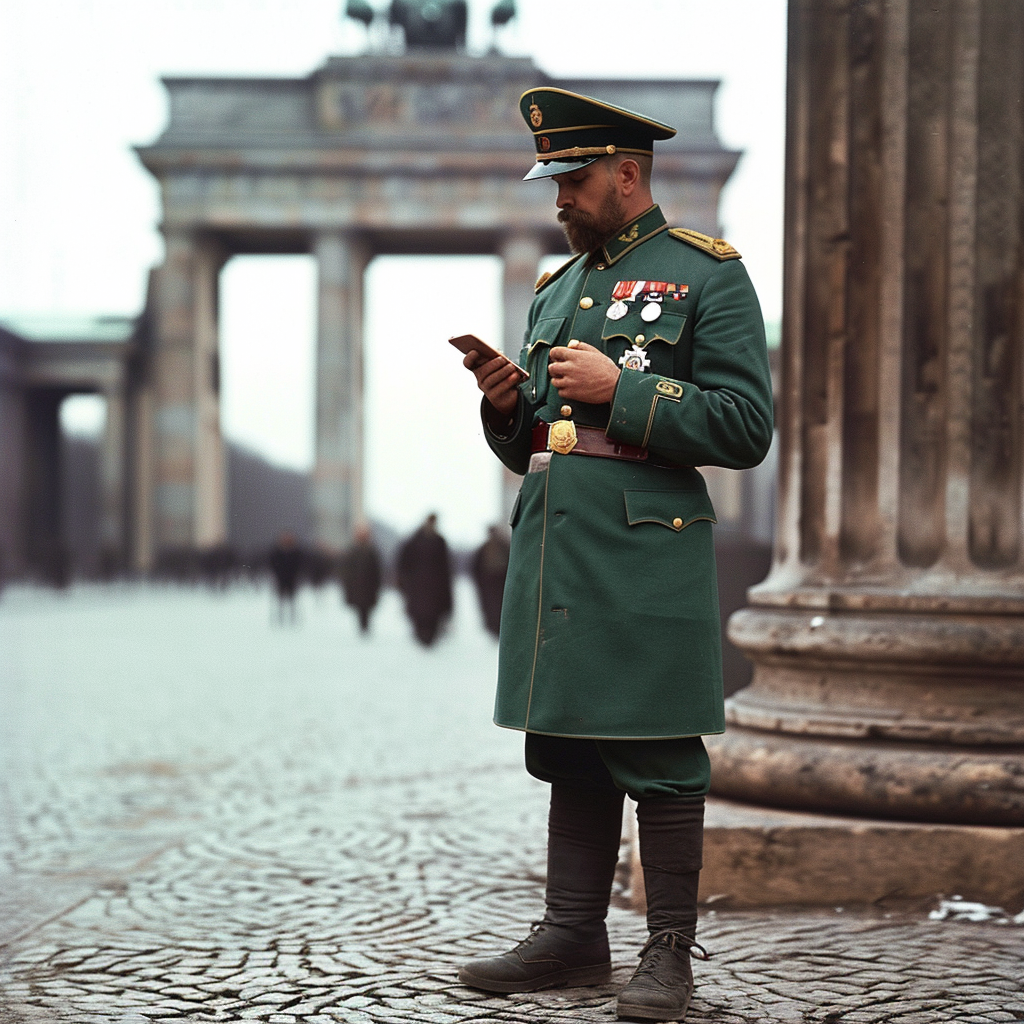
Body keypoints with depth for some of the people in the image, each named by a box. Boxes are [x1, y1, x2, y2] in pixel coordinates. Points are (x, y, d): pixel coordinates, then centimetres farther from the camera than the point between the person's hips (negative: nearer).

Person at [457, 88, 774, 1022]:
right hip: (553, 550, 7)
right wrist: (506, 407, 2)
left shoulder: (707, 273, -1)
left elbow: (745, 428, -9)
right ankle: (572, 937, 19)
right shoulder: (556, 290, 20)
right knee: (567, 748, 10)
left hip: (648, 555, -6)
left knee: (657, 758, -2)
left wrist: (621, 390, -14)